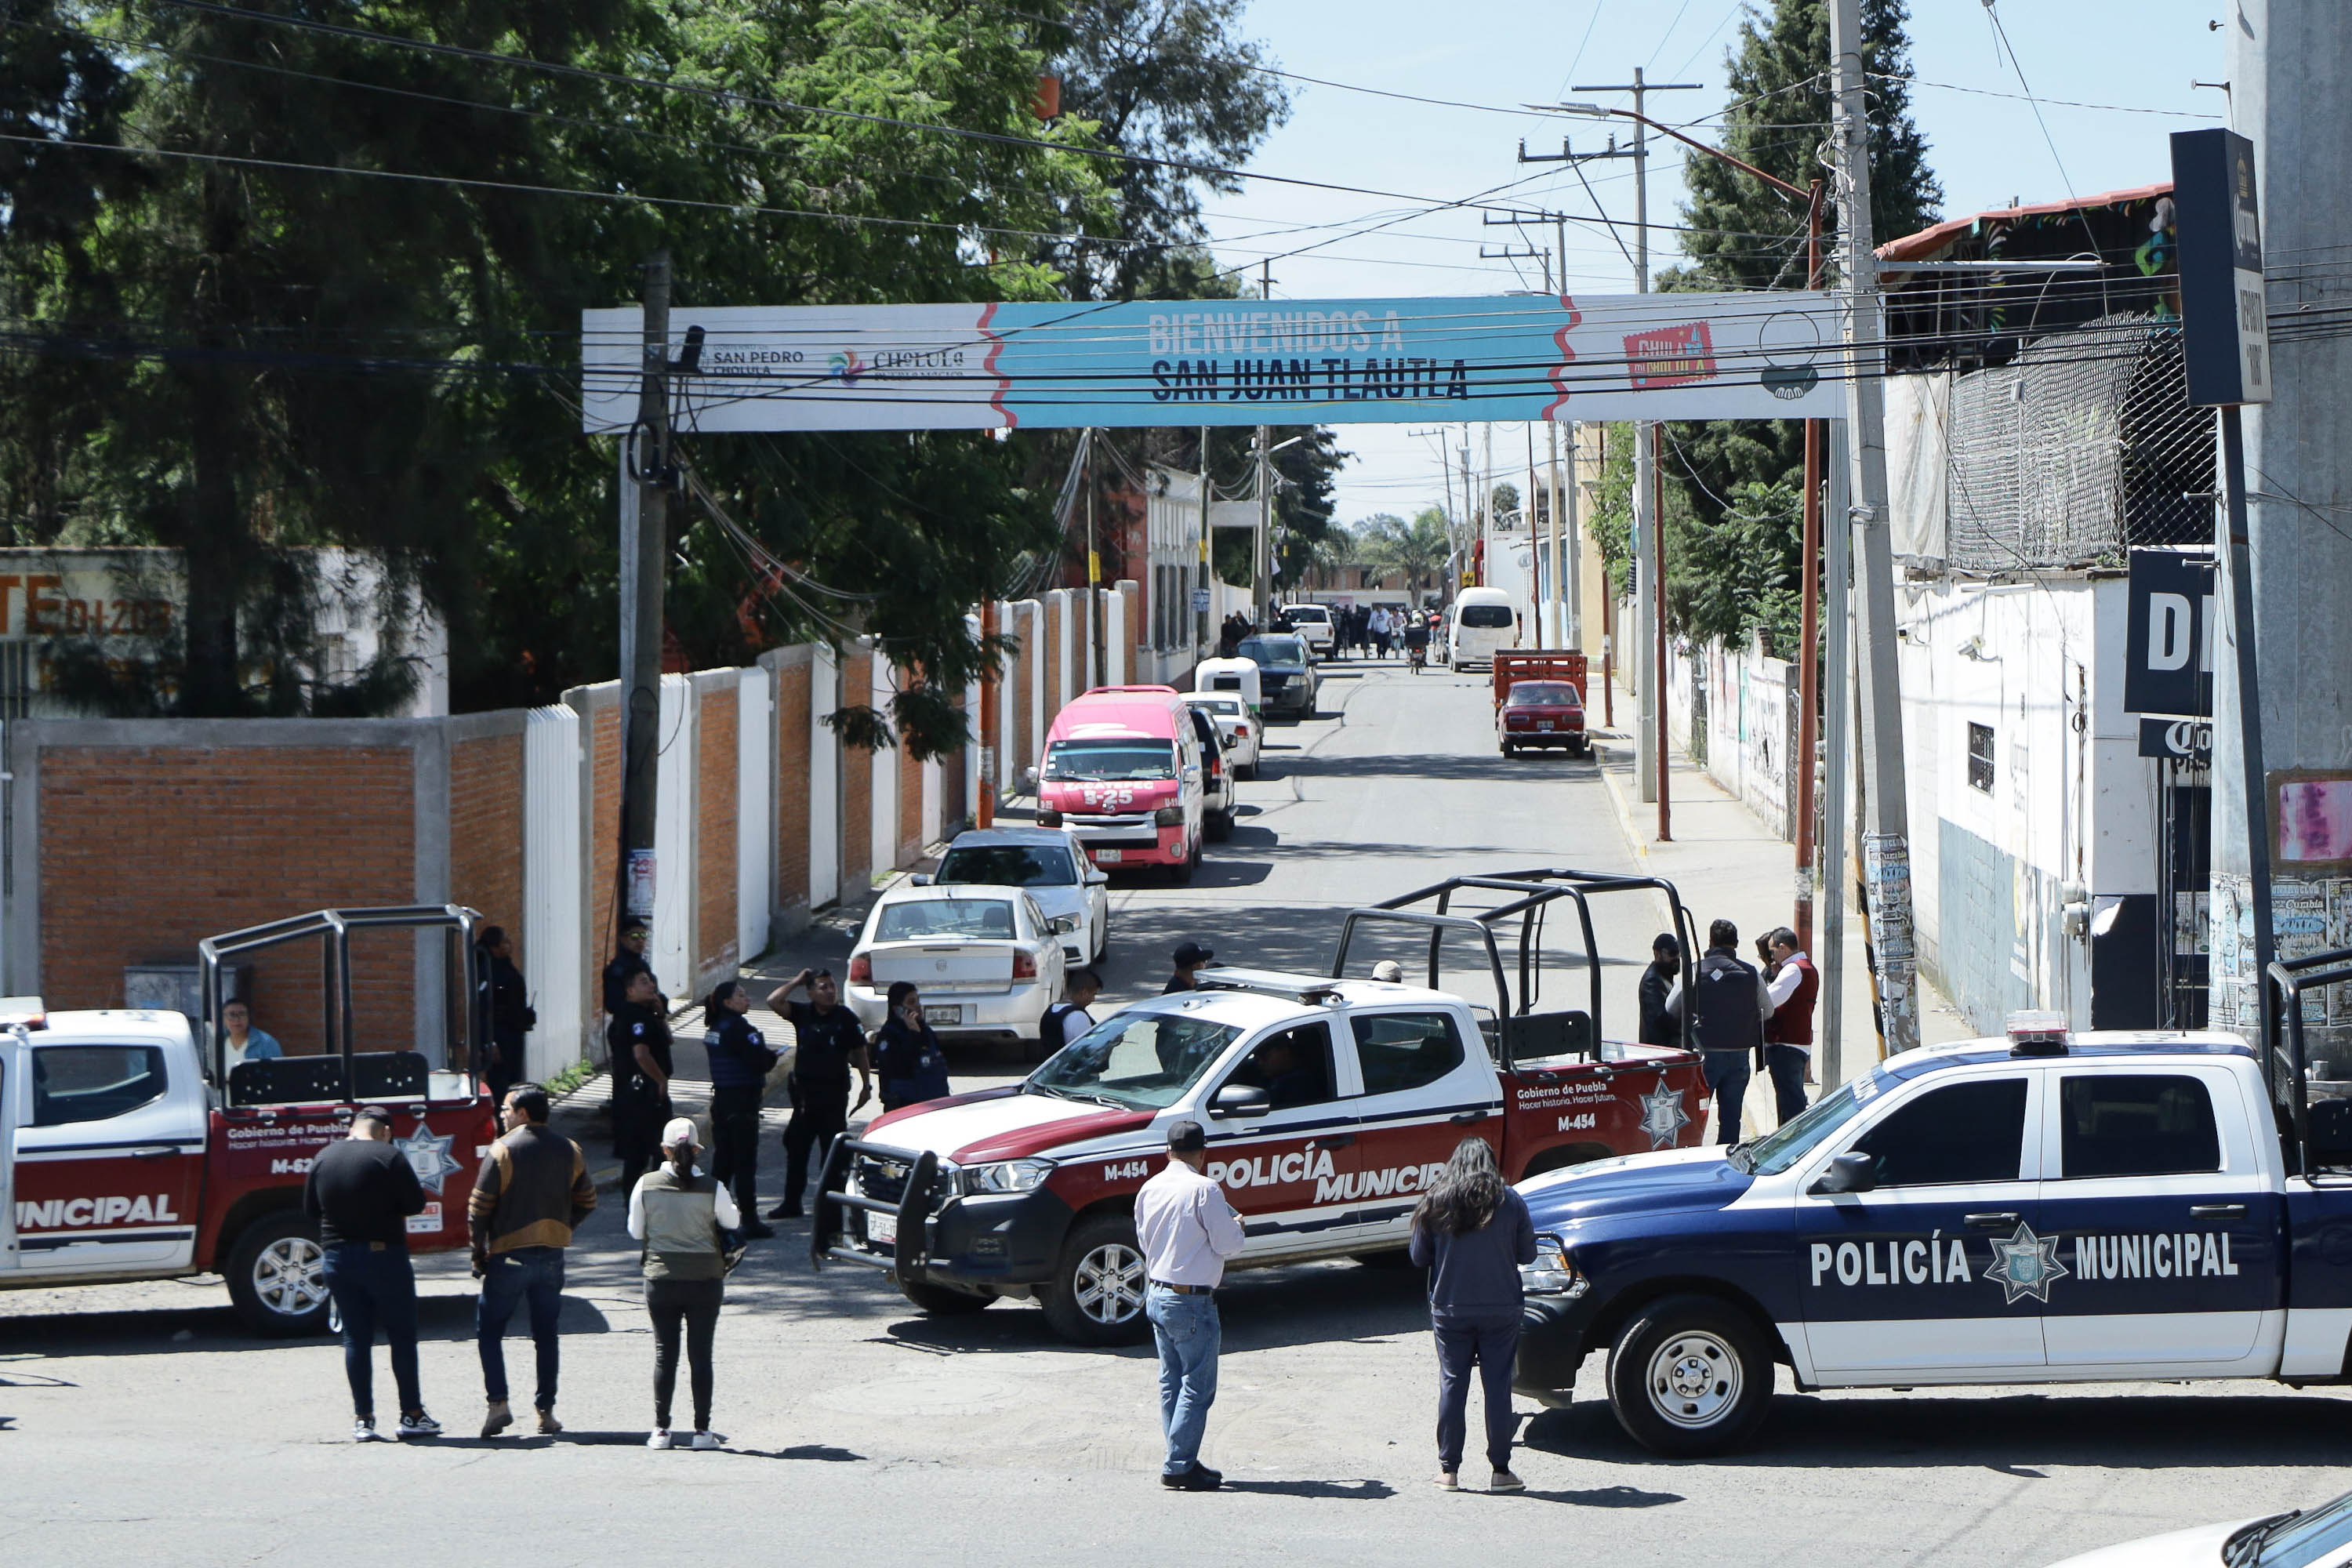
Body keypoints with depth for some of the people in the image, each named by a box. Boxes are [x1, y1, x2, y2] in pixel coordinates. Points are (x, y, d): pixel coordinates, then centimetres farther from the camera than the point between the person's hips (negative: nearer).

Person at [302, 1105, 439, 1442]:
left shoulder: (323, 1158, 4)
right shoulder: (388, 1157, -11)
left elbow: (310, 1210, 11)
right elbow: (416, 1203, -10)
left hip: (337, 1257, 4)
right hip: (384, 1255, -4)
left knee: (356, 1338, 8)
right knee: (402, 1336, 6)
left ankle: (362, 1419, 4)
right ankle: (412, 1415, 8)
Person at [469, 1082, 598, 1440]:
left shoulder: (504, 1150, -10)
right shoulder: (569, 1151, 4)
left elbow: (479, 1208, -10)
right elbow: (587, 1202, 11)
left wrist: (478, 1255, -1)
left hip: (509, 1255, -4)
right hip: (552, 1256, 4)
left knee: (489, 1330, 6)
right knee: (547, 1333, 11)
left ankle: (498, 1403, -8)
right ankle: (546, 1409, 9)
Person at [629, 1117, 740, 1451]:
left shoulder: (646, 1185, -8)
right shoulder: (711, 1189, -10)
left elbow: (636, 1231, 3)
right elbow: (732, 1222, 7)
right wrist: (732, 1203, 27)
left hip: (661, 1278, 1)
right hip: (705, 1279, -1)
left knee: (665, 1354, 8)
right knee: (701, 1355, 6)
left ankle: (661, 1430, 6)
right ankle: (702, 1431, 6)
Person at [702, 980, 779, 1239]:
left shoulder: (715, 1029, 12)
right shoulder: (738, 1028, -16)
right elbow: (760, 1060, -21)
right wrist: (775, 1059, 0)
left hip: (720, 1099, 9)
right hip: (742, 1101, -9)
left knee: (722, 1160, 13)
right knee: (745, 1162, -5)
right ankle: (750, 1221, -4)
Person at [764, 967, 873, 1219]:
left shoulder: (846, 1018, -5)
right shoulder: (802, 1013, 1)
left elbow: (860, 1054, 1)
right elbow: (773, 1002, -11)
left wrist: (866, 1086, 0)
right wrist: (796, 982, -7)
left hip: (834, 1091, -3)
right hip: (804, 1091, 3)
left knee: (833, 1150, 1)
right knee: (796, 1147, 9)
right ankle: (791, 1203, 19)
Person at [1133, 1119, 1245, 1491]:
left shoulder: (1149, 1189, 5)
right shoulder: (1204, 1190, -17)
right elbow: (1226, 1245, -13)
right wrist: (1236, 1225, 7)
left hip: (1156, 1296, 8)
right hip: (1192, 1303, -8)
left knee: (1171, 1383, 14)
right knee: (1198, 1387, -3)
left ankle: (1181, 1460, 17)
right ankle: (1178, 1467, -5)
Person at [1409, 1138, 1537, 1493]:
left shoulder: (1434, 1205, -4)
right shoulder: (1511, 1203, -5)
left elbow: (1418, 1257, 2)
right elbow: (1527, 1254, 1)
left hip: (1449, 1309, 0)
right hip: (1500, 1309, 0)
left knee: (1452, 1384, 7)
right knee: (1498, 1386, 4)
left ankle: (1449, 1469, 8)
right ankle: (1500, 1470, 4)